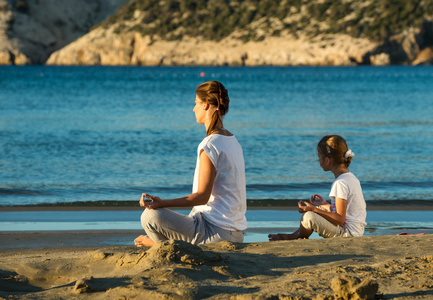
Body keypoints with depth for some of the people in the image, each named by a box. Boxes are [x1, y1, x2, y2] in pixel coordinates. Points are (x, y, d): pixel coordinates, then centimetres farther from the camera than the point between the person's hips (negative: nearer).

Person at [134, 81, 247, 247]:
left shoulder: (209, 145, -17)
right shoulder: (233, 141, 11)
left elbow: (202, 196, -20)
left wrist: (162, 203, -25)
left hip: (216, 233, -10)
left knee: (150, 215, -13)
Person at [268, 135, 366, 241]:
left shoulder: (340, 183, -20)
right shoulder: (351, 177, 11)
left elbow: (340, 219, -21)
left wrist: (314, 209, -19)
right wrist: (325, 205, 18)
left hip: (348, 234, -10)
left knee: (308, 217, -17)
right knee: (317, 210, 22)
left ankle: (294, 237, 13)